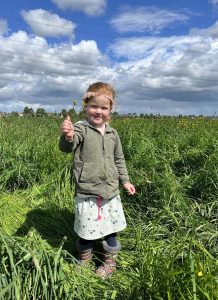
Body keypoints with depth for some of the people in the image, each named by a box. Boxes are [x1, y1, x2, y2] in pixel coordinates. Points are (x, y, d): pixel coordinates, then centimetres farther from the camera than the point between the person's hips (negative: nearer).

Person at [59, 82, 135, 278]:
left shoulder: (112, 133, 6)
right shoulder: (80, 129, -11)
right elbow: (66, 148, -30)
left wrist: (125, 181, 16)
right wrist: (67, 136, -52)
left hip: (111, 190, 4)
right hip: (87, 192, -4)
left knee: (110, 227, 17)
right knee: (87, 228, 11)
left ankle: (110, 260, 39)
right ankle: (84, 258, 40)